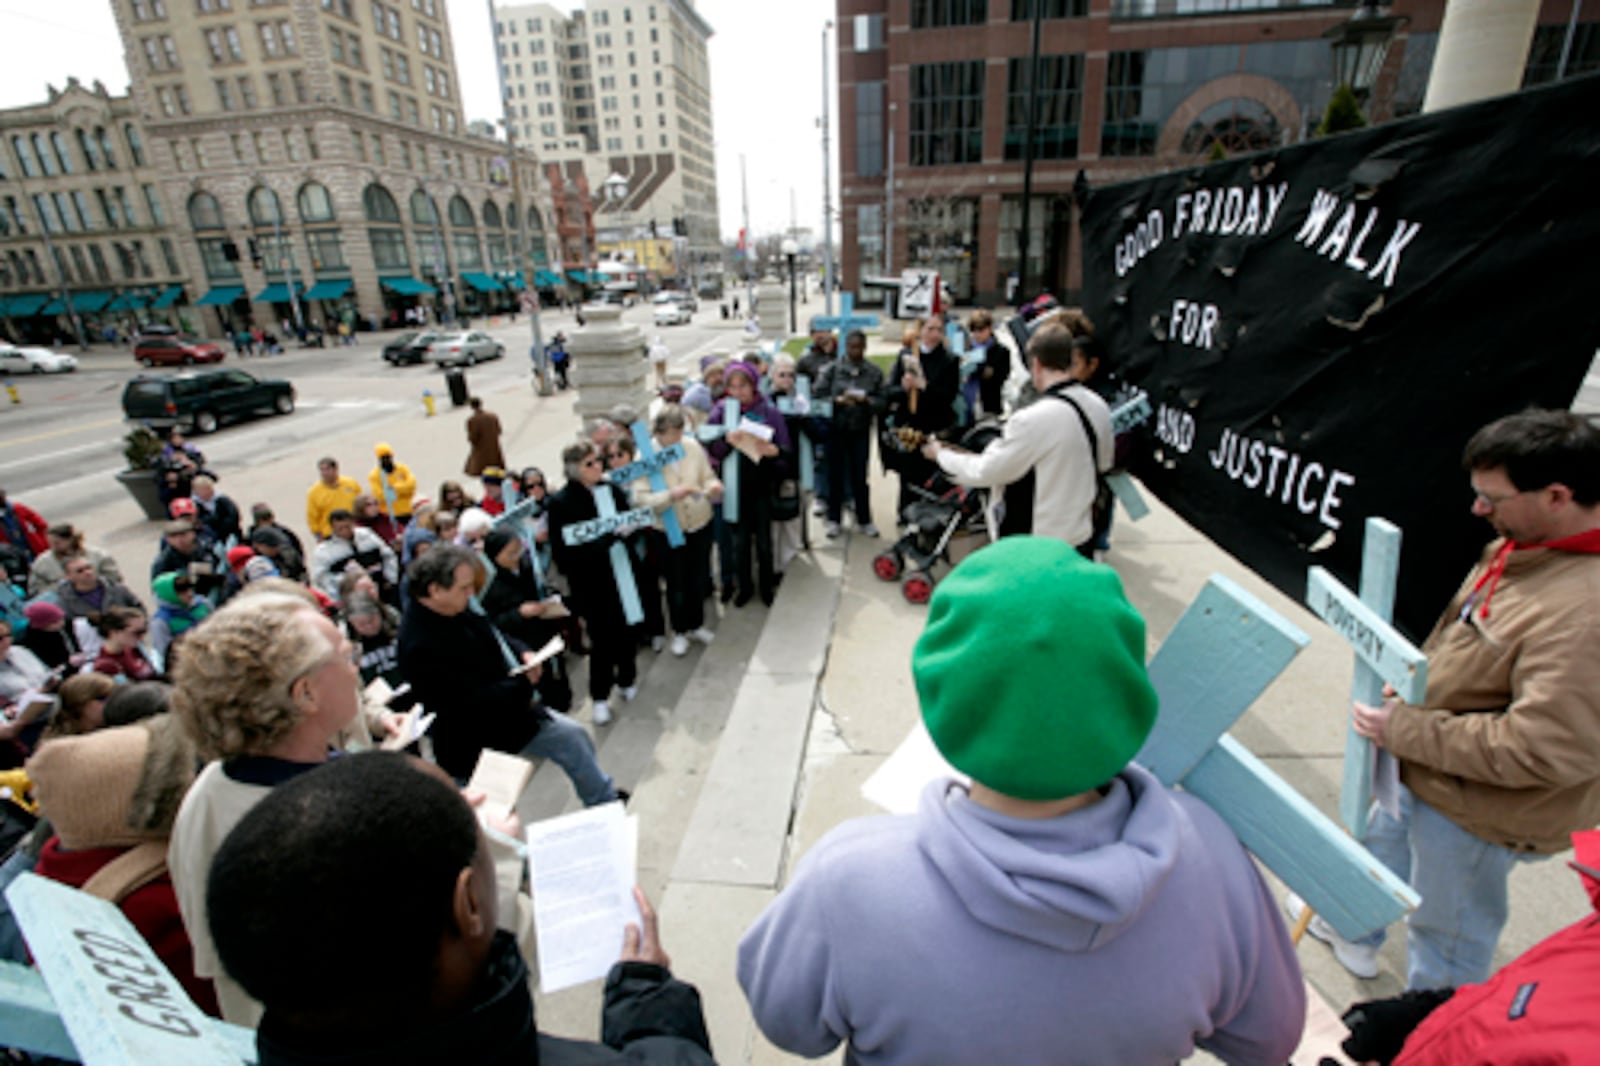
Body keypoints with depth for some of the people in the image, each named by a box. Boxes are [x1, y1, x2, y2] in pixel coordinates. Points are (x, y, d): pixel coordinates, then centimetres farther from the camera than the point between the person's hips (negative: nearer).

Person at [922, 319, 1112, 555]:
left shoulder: (1035, 419, -24)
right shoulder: (1099, 406, -1)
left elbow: (984, 472, -16)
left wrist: (940, 454, 0)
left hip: (1040, 547, -7)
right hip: (1083, 538, 7)